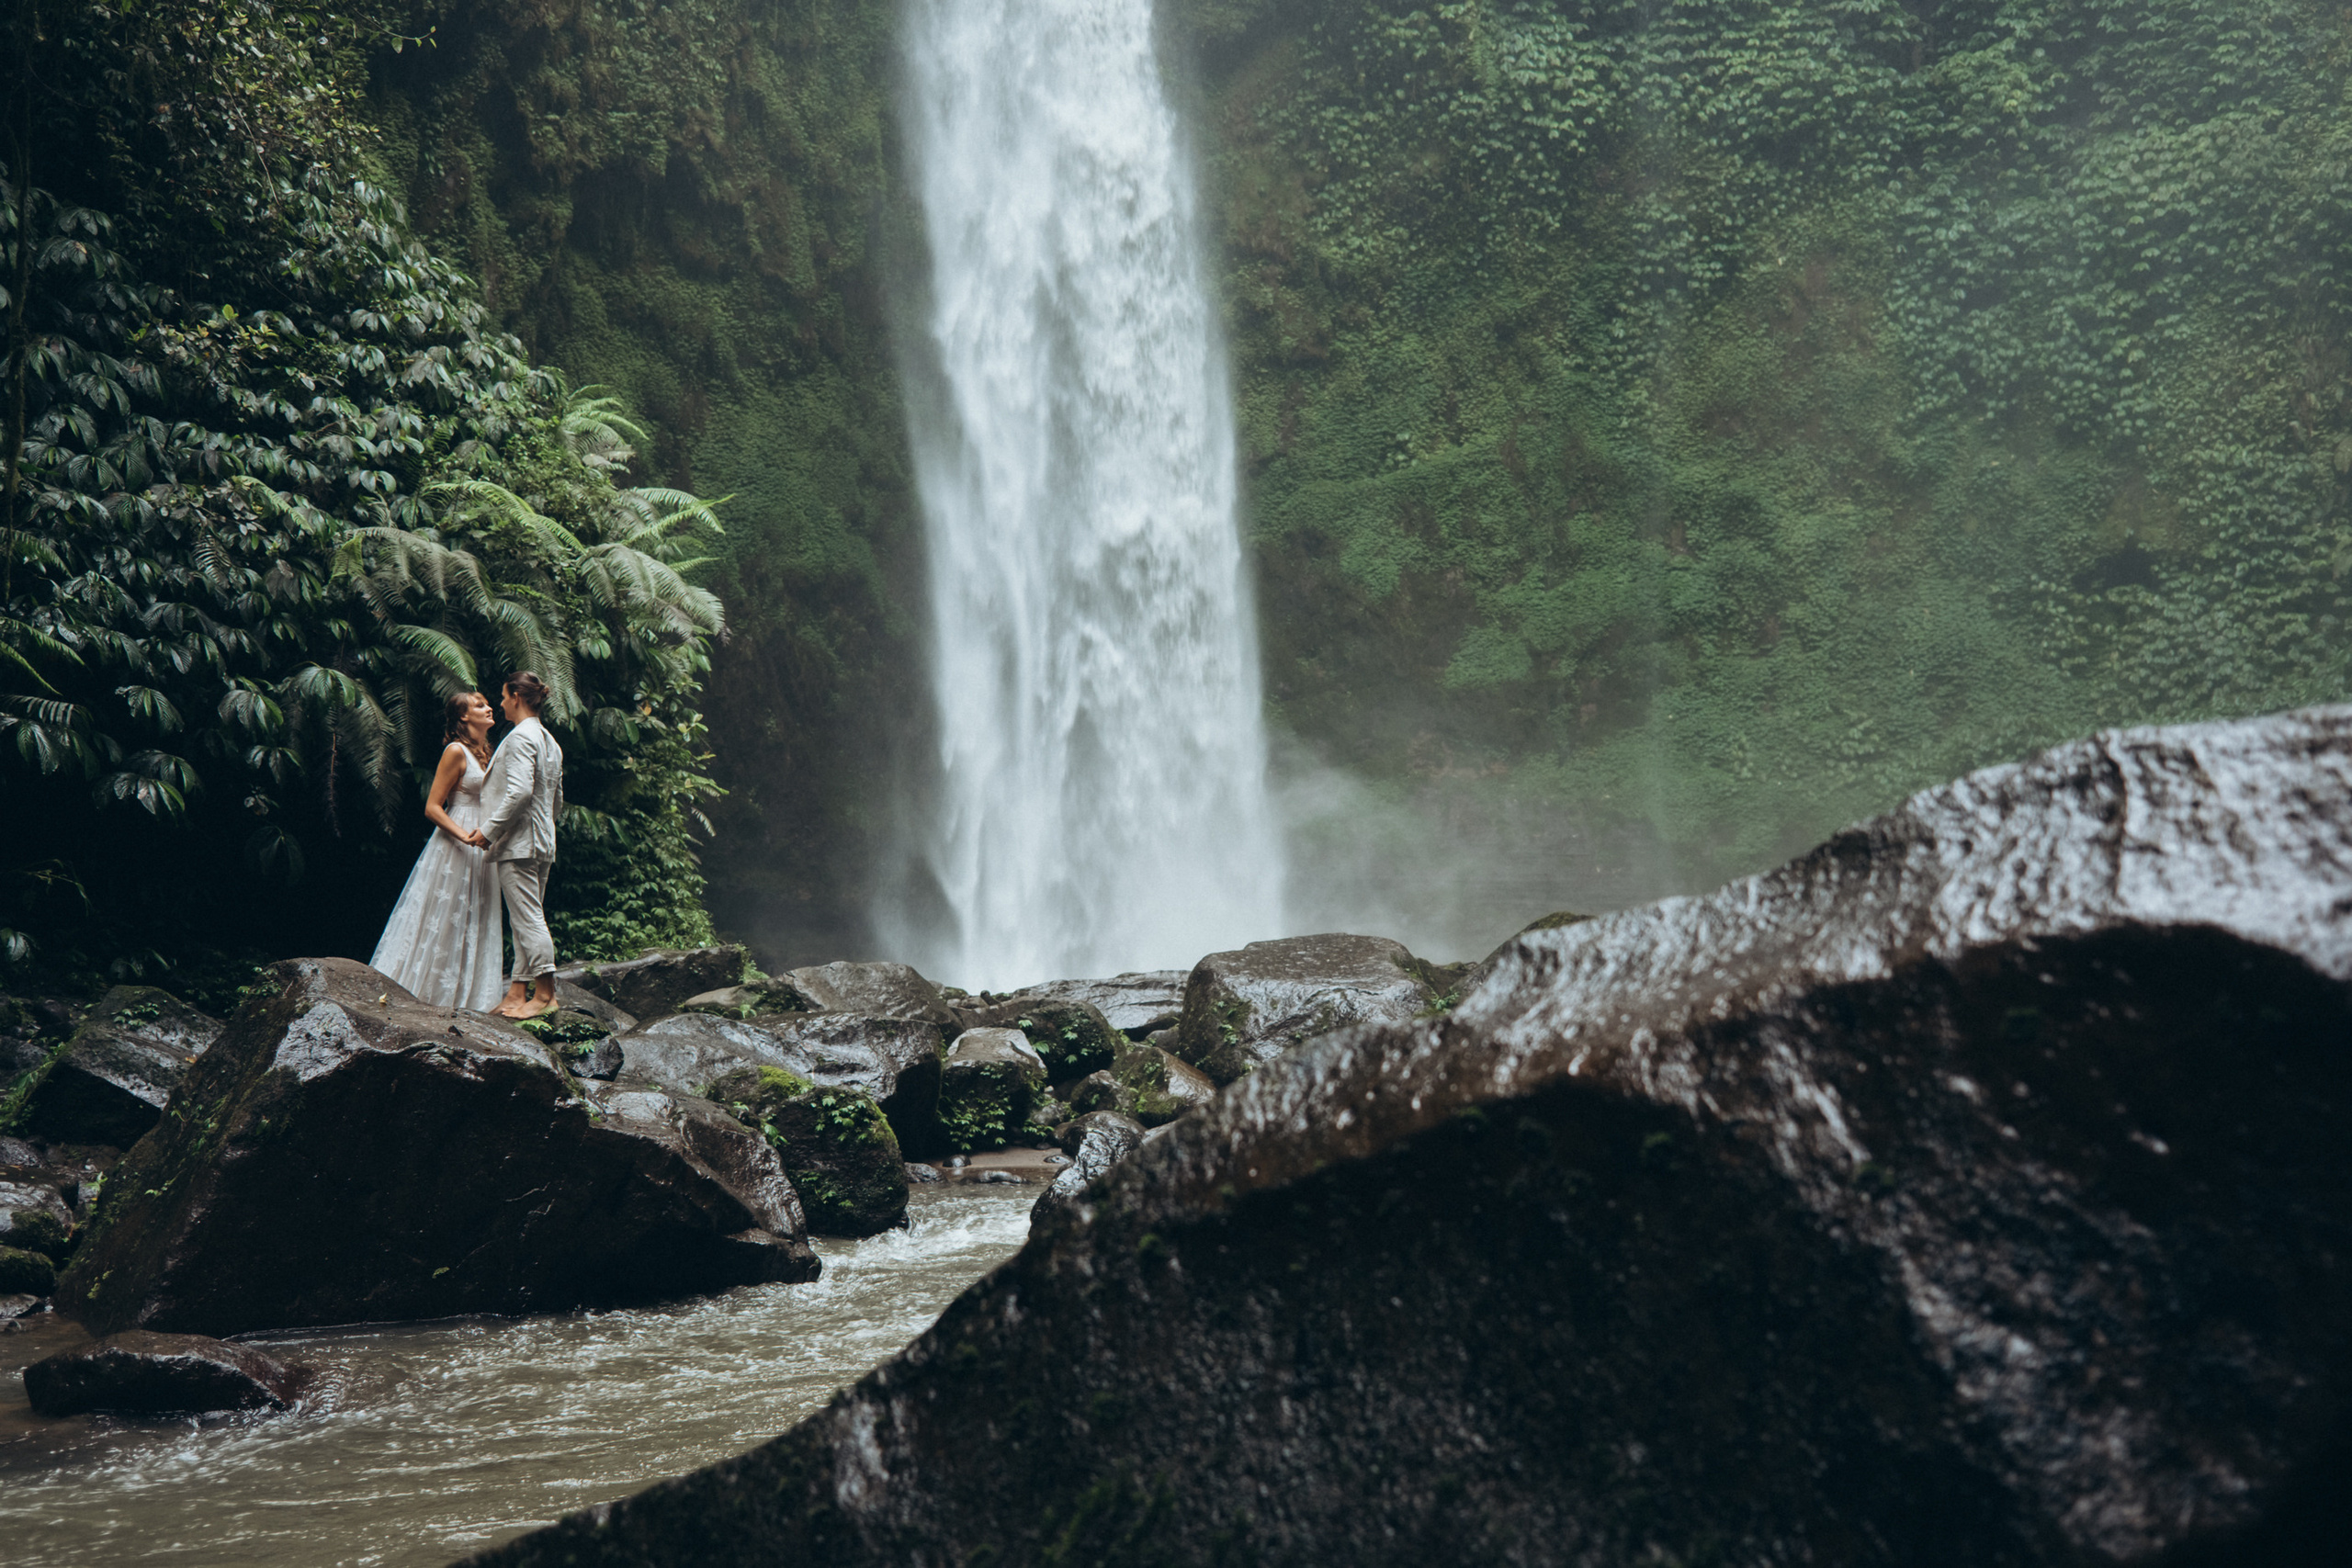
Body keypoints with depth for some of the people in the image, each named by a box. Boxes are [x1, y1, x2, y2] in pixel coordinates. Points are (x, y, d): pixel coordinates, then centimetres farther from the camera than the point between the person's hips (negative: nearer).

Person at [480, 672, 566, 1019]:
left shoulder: (520, 737, -12)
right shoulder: (550, 741, 18)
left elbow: (519, 792, -23)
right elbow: (557, 801, 22)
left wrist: (489, 829, -17)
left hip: (518, 843, -10)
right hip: (543, 841, 10)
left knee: (528, 918, -9)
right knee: (526, 919, 9)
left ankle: (545, 993, -10)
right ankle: (519, 991, 10)